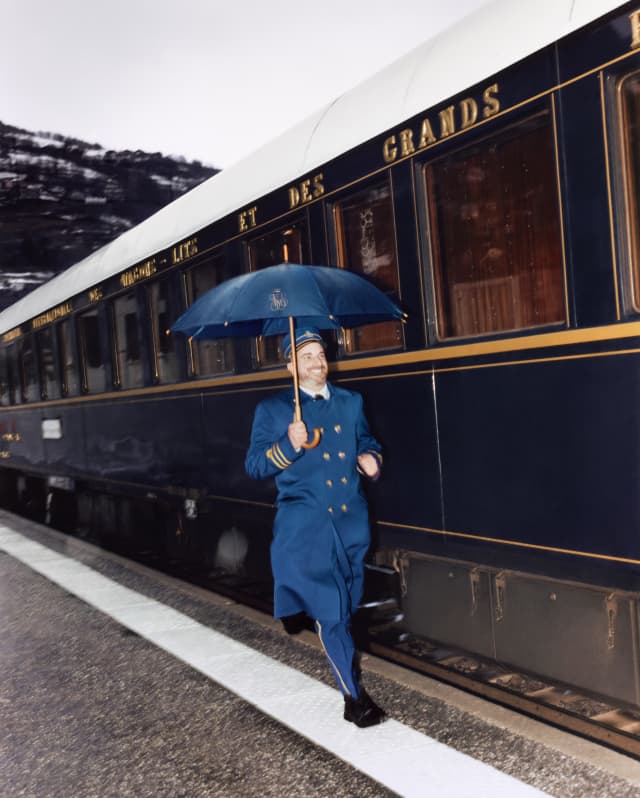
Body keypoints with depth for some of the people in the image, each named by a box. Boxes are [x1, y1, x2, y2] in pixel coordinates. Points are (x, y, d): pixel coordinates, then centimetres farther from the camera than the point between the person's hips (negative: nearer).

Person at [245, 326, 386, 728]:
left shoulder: (351, 402, 12)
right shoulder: (273, 409, 0)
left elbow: (366, 441, 22)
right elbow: (254, 464, -3)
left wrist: (370, 457, -1)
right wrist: (288, 446, -21)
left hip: (351, 519, 5)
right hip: (306, 525, -5)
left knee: (347, 606, 17)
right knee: (331, 612, -7)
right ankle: (356, 696, 3)